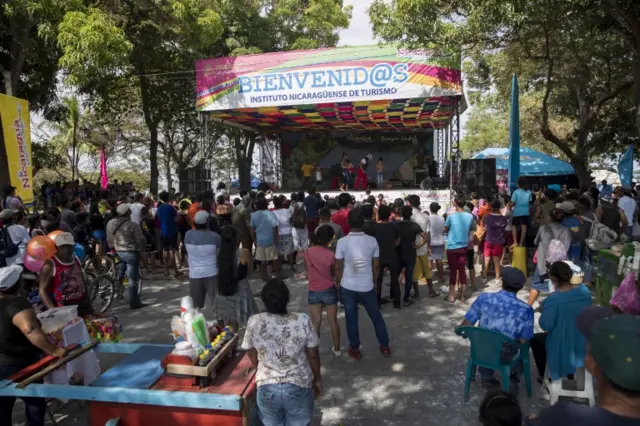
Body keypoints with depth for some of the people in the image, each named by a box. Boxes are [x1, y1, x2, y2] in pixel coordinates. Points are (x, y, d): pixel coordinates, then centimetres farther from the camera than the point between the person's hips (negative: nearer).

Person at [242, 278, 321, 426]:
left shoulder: (254, 322, -15)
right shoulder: (303, 321, -18)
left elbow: (253, 358, -1)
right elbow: (313, 355, -6)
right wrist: (317, 379, 12)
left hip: (267, 388, 1)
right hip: (299, 387, -1)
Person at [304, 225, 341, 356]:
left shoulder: (307, 253, -9)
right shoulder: (331, 255, -15)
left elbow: (308, 270, 5)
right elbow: (333, 273, -1)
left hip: (313, 291, 1)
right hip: (329, 290, -1)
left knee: (316, 322, 11)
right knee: (333, 321, 13)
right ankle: (337, 349, 26)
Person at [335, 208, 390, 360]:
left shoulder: (342, 242, -13)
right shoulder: (372, 241, -9)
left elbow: (338, 267, -8)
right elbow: (376, 265, -1)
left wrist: (339, 283, 8)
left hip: (348, 287, -1)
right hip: (366, 287, 1)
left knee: (351, 318, 13)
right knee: (376, 316, 18)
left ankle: (355, 349, 25)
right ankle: (385, 346, 30)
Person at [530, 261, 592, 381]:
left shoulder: (553, 299, -30)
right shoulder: (585, 290, -10)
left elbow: (546, 325, -23)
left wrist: (543, 310, -6)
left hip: (562, 346, -6)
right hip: (582, 344, 6)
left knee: (535, 339, 23)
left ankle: (546, 375, 28)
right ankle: (570, 372, 40)